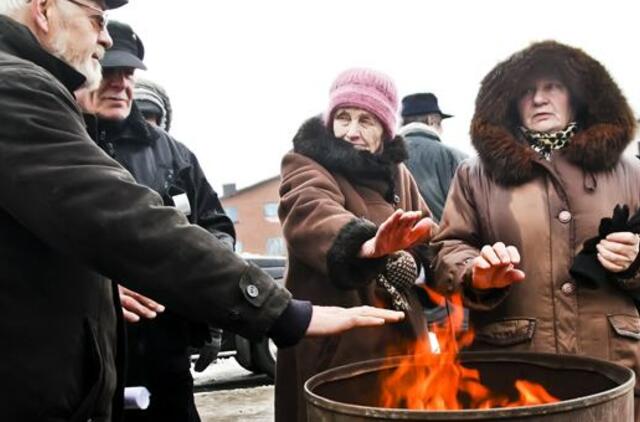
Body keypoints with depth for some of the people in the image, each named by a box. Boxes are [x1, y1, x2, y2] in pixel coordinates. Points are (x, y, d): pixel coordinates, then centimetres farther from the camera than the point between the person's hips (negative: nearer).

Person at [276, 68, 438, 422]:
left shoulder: (397, 173, 13)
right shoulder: (305, 166, -6)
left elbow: (430, 238, 15)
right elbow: (312, 212, -28)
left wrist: (411, 258, -9)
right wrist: (366, 243, -49)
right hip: (334, 342, -5)